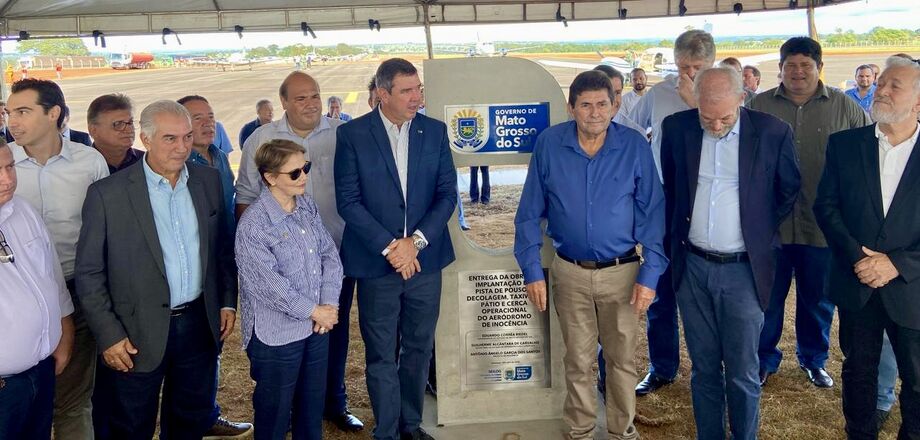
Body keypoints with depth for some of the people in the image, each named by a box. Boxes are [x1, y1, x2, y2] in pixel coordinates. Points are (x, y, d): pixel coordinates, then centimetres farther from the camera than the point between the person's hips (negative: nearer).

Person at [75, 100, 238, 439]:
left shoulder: (208, 181, 2)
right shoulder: (107, 194, -11)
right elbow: (89, 273, -7)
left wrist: (228, 301, 8)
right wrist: (109, 335, -10)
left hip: (200, 325, 4)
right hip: (139, 334, -3)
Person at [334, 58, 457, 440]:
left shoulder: (435, 131, 3)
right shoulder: (352, 134, -5)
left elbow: (447, 193, 1)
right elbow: (348, 201, -8)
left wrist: (416, 241, -11)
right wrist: (389, 247, -14)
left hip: (425, 260, 3)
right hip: (376, 263, -3)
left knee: (419, 349, 14)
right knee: (381, 356, 7)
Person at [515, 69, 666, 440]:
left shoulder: (634, 146, -8)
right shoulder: (549, 144, -7)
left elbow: (652, 213, -4)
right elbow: (530, 212, -1)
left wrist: (650, 275, -9)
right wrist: (532, 270, -4)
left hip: (623, 272, 0)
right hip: (570, 273, 0)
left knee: (623, 358, 13)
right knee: (578, 360, 14)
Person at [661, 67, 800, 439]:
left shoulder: (773, 132, -7)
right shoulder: (676, 128, -2)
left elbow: (789, 190, 8)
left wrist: (763, 233, 6)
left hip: (743, 270, -2)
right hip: (692, 268, 2)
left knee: (743, 373, 5)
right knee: (703, 368, 14)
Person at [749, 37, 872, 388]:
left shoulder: (844, 107, 0)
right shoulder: (759, 106, 0)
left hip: (822, 225, 1)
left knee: (818, 299, 16)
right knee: (767, 298, 10)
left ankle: (813, 359, 36)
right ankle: (764, 359, 29)